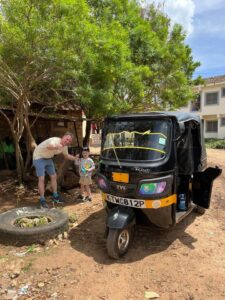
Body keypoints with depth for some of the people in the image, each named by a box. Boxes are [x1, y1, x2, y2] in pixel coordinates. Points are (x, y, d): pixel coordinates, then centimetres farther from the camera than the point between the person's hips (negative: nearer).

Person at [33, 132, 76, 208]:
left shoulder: (65, 147, -6)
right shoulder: (55, 140, -32)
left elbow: (66, 155, 14)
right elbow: (49, 147, -57)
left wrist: (75, 158, -1)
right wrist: (56, 147, -80)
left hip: (48, 158, 8)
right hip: (39, 157, -8)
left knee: (53, 176, 10)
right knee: (41, 179, -12)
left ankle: (55, 196, 23)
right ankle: (42, 200, -2)